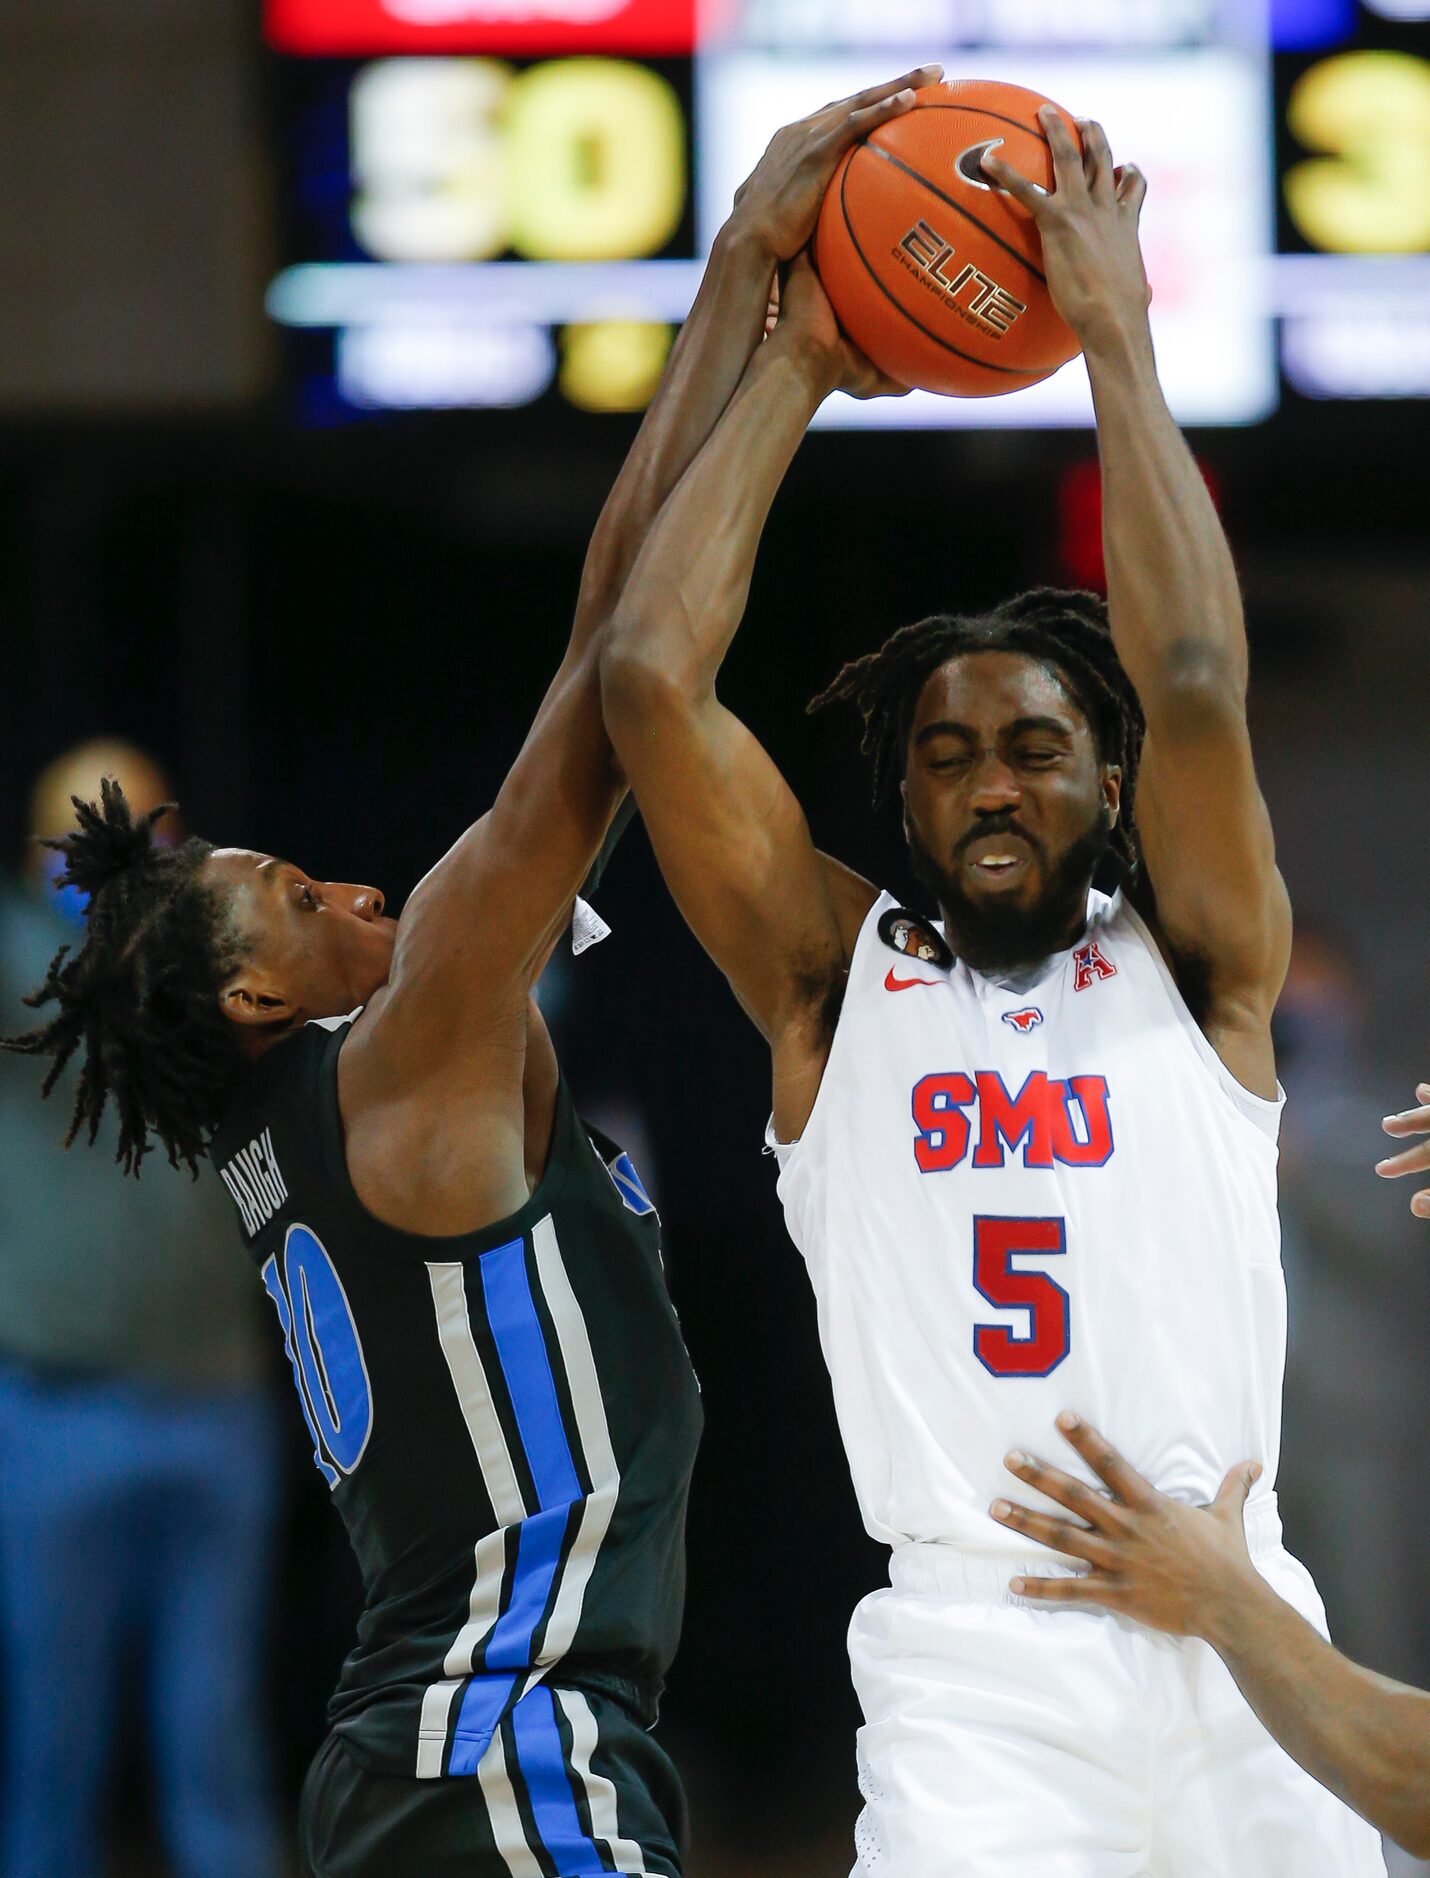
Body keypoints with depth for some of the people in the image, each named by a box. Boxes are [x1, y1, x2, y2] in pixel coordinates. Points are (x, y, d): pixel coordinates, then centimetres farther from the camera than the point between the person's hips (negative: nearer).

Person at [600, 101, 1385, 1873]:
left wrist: (1115, 336, 0)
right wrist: (793, 368, 8)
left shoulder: (1194, 966, 12)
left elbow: (1195, 684, -5)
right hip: (972, 1650, -1)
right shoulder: (836, 982, 12)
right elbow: (649, 676, 3)